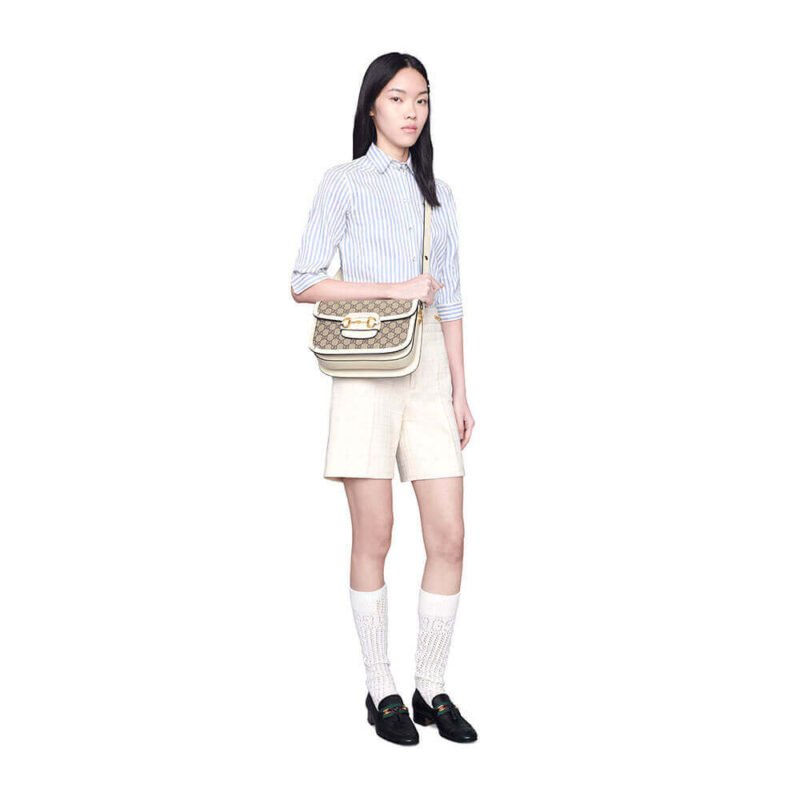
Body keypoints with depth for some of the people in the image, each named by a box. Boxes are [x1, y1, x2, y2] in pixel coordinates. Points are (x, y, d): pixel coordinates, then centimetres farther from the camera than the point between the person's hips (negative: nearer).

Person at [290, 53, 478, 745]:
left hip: (430, 365, 4)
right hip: (367, 368, -4)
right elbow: (305, 283, -4)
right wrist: (395, 288, -11)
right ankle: (381, 690, 15)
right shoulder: (345, 182, 4)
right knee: (375, 536, 0)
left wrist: (461, 392, 12)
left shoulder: (438, 192, 17)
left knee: (449, 535, -1)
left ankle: (433, 688, 14)